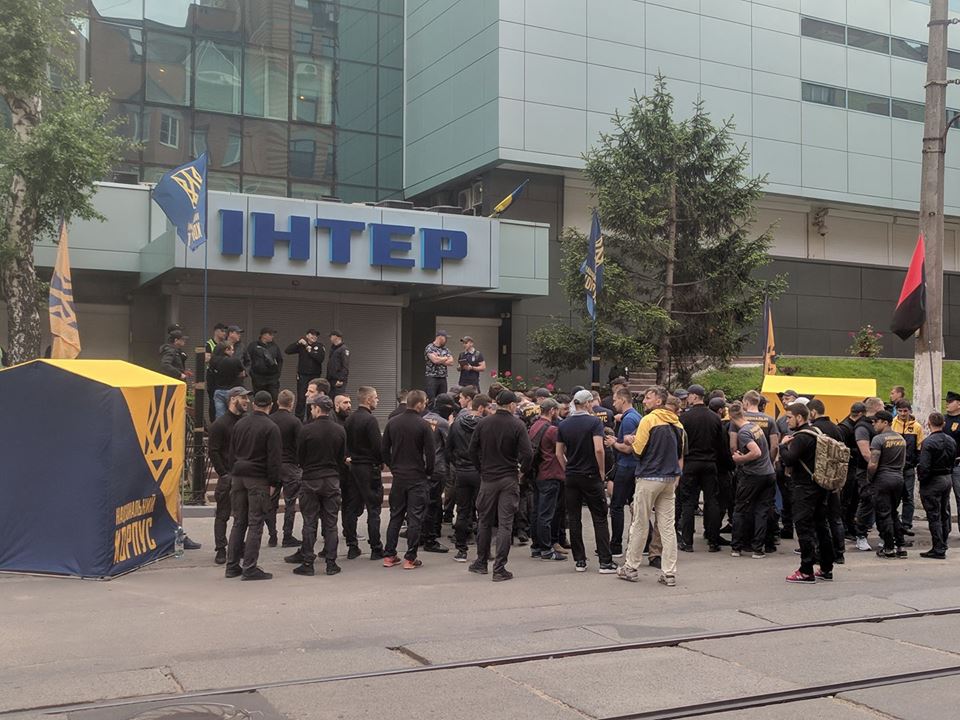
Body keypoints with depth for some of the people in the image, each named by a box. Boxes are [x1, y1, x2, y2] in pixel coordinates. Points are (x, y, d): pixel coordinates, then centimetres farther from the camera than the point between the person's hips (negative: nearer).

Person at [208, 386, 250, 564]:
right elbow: (213, 451, -8)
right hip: (228, 476, -5)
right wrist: (224, 474, -11)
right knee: (222, 514, 1)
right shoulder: (220, 424, -7)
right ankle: (220, 550, 5)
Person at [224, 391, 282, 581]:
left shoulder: (239, 424, 10)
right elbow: (274, 458, -12)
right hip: (258, 479, -6)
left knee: (238, 522, 12)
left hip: (238, 477, 6)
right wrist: (273, 483, -7)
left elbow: (232, 452, 16)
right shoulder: (270, 428, -9)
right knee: (255, 523, -2)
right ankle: (249, 568, -3)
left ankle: (232, 566, 15)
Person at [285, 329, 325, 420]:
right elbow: (287, 351, -6)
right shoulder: (301, 345, 3)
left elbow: (320, 358, -14)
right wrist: (298, 343, -13)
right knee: (301, 399, -2)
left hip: (315, 376, 1)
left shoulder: (319, 347, 3)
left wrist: (310, 350, -12)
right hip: (302, 376, 0)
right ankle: (299, 419, 3)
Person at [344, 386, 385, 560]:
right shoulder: (370, 420, -16)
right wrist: (381, 462, -4)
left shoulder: (349, 419, 8)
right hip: (369, 467, -8)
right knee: (373, 509, -2)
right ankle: (376, 549, 0)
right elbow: (377, 446, -19)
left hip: (353, 467, 8)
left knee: (354, 508, 14)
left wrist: (350, 457, 15)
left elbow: (344, 443, 11)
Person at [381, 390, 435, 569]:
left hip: (398, 477, 5)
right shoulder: (423, 425, -12)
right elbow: (431, 453, -11)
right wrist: (428, 472, 4)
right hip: (417, 478, -5)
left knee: (395, 516, 13)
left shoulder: (392, 423, 2)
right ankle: (410, 558, 2)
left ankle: (389, 555, 14)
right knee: (414, 518, 1)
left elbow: (384, 450, 5)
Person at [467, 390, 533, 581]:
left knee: (484, 521, 15)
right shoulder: (517, 425, -10)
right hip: (509, 479, -3)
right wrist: (523, 470, 2)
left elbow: (472, 450, 1)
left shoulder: (483, 423, -1)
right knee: (505, 524, 1)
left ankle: (481, 562, 25)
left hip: (487, 478, 3)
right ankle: (499, 569, -1)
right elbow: (527, 453, -15)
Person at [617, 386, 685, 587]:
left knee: (640, 525, 4)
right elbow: (681, 455, 14)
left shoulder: (648, 420, -11)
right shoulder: (676, 423, 8)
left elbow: (638, 450, -11)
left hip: (649, 478, -6)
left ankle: (631, 568, 13)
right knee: (667, 526, 6)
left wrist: (631, 441, 6)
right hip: (670, 479, 6)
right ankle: (669, 573, 6)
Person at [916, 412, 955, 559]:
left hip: (932, 481, -8)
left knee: (934, 516, -2)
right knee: (944, 514, 16)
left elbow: (924, 466, -24)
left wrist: (921, 478, -8)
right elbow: (953, 460, 12)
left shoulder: (928, 442, -20)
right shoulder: (951, 441, 5)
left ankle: (938, 550, -1)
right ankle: (942, 546, 25)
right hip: (947, 479, 8)